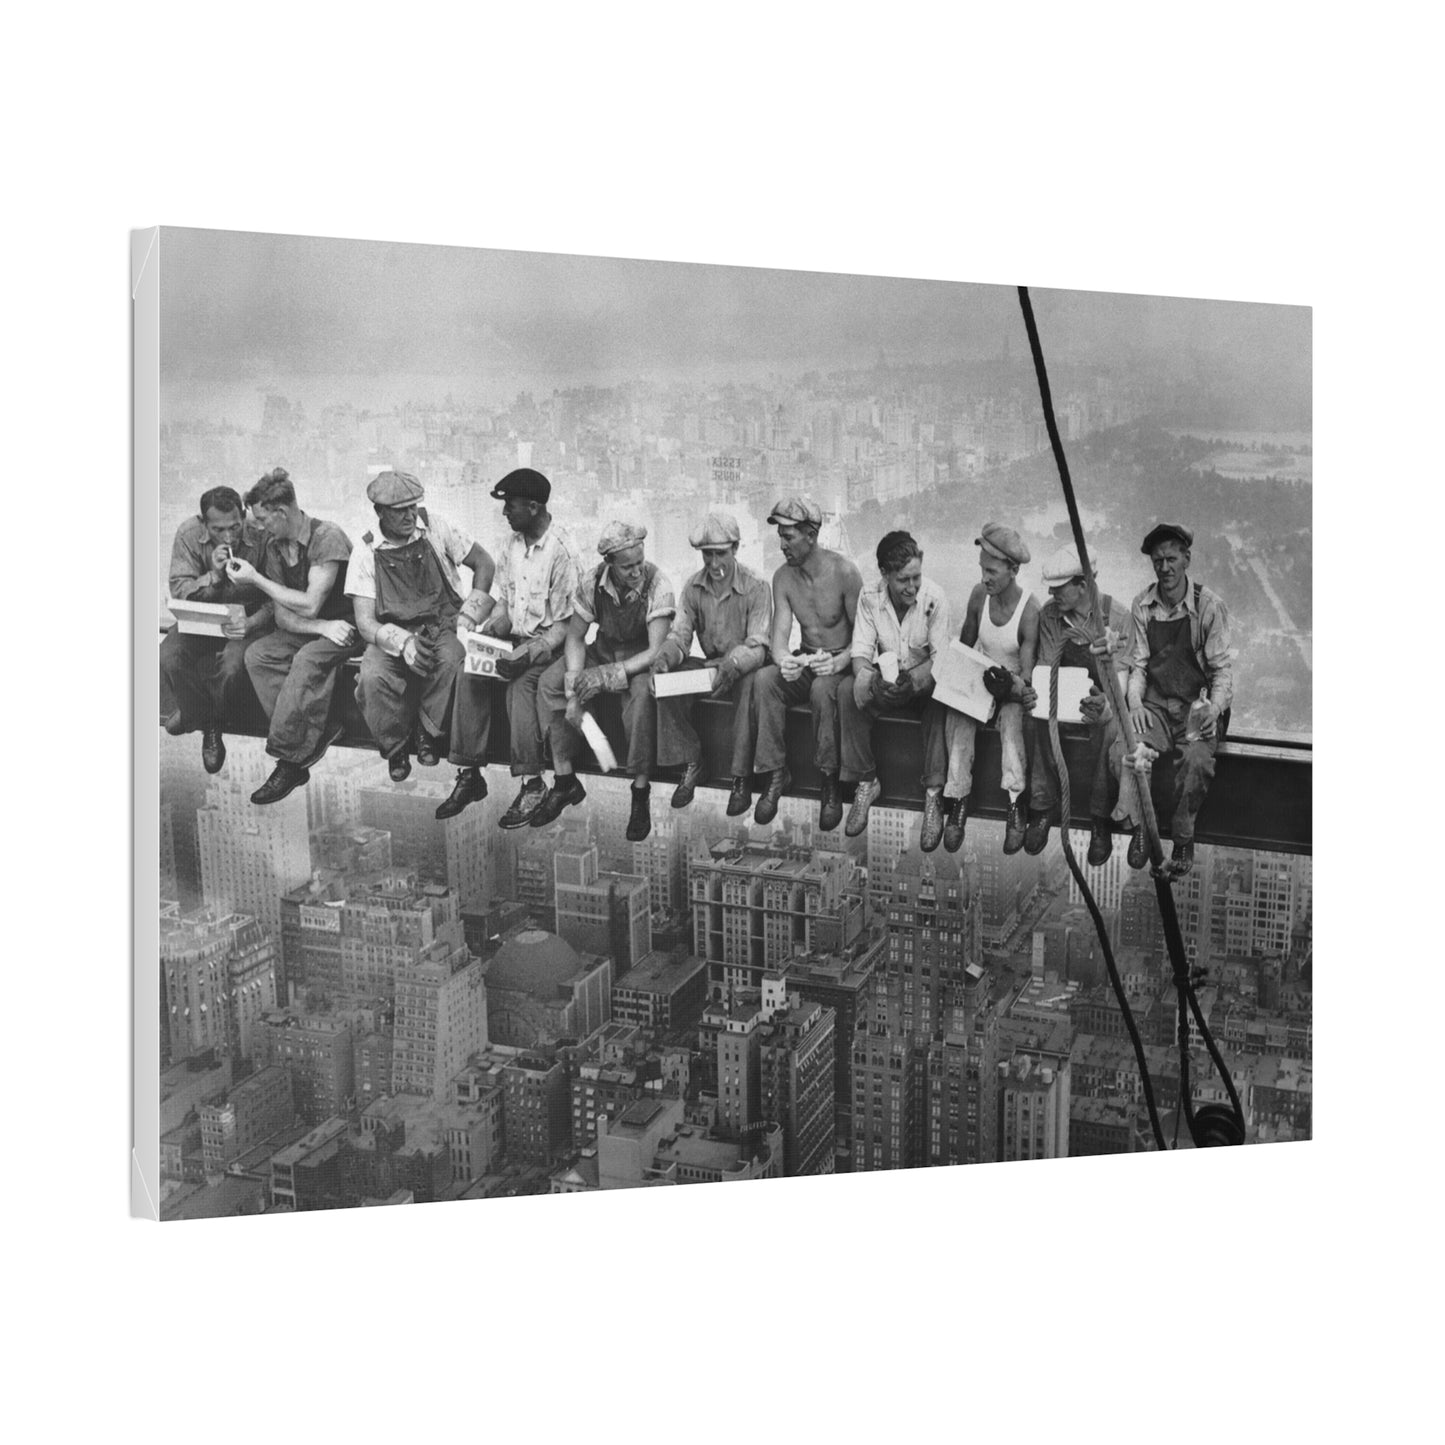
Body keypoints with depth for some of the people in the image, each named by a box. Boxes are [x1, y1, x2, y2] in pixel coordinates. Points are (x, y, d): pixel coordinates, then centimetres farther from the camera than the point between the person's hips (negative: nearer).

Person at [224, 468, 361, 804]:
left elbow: (310, 605, -22)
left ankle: (288, 757, -26)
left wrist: (255, 578, -15)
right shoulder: (274, 547, 5)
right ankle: (311, 737, -25)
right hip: (306, 630, 7)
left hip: (346, 627, -7)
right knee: (257, 654, -19)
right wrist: (322, 626, -20)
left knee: (307, 659, -34)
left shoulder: (326, 537, -17)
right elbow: (282, 616, 0)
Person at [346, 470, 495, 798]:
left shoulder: (435, 529, 0)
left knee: (453, 659, -35)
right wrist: (403, 642, -28)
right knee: (372, 678, -32)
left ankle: (429, 734, -8)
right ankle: (395, 747, -3)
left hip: (442, 626, 0)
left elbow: (484, 564, 9)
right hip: (391, 635, 0)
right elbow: (365, 622, -7)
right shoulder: (366, 552, -2)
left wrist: (466, 620, -1)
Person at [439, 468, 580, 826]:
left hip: (548, 644, -7)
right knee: (468, 675, -18)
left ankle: (532, 783, -24)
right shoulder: (513, 544, 9)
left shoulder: (562, 553, -15)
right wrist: (492, 625, -6)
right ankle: (469, 775, -14)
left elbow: (565, 625, -15)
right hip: (513, 637, 7)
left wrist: (529, 652, -27)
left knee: (521, 683, -33)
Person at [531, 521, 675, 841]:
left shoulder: (656, 584, -25)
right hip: (604, 648, 4)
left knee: (642, 694, -38)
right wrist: (574, 692, -20)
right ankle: (564, 781, -8)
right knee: (549, 684, -17)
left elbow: (656, 651, -27)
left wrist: (607, 675, -36)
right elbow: (575, 637, -6)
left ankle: (641, 793, -25)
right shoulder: (592, 583, -14)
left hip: (642, 657, -4)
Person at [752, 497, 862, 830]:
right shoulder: (783, 577, 0)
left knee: (822, 688, -38)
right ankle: (776, 773, -19)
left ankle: (831, 783, -24)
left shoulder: (844, 572, -14)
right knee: (764, 680, -27)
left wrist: (839, 662, -32)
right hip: (805, 662, 4)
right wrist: (783, 660, -31)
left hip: (841, 663, -4)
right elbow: (780, 634, -7)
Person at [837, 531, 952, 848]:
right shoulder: (869, 597, -10)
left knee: (940, 702, -36)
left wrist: (913, 680, -36)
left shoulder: (934, 598, -17)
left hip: (923, 678, -2)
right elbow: (861, 651, -11)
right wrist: (872, 679, -34)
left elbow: (941, 655, -17)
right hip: (885, 676, 2)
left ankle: (933, 794, -29)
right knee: (848, 694, -27)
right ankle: (866, 783, -15)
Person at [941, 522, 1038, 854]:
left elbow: (1027, 679, -18)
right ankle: (958, 802, -27)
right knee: (958, 715, -28)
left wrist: (1010, 687, -40)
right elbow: (965, 645, 12)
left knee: (1011, 718, -37)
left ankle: (1016, 805, -35)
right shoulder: (979, 594, -3)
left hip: (1014, 689, -4)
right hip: (980, 681, 4)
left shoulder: (1029, 611, -18)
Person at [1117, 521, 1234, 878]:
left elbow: (1222, 668, -3)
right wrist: (1135, 702, -11)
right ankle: (1140, 825, -8)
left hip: (1198, 706, -2)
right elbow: (1138, 664, 7)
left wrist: (1214, 707, -20)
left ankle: (1184, 841, -13)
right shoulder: (1143, 606, 4)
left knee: (1197, 759, -32)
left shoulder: (1209, 605, -5)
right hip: (1155, 705, 2)